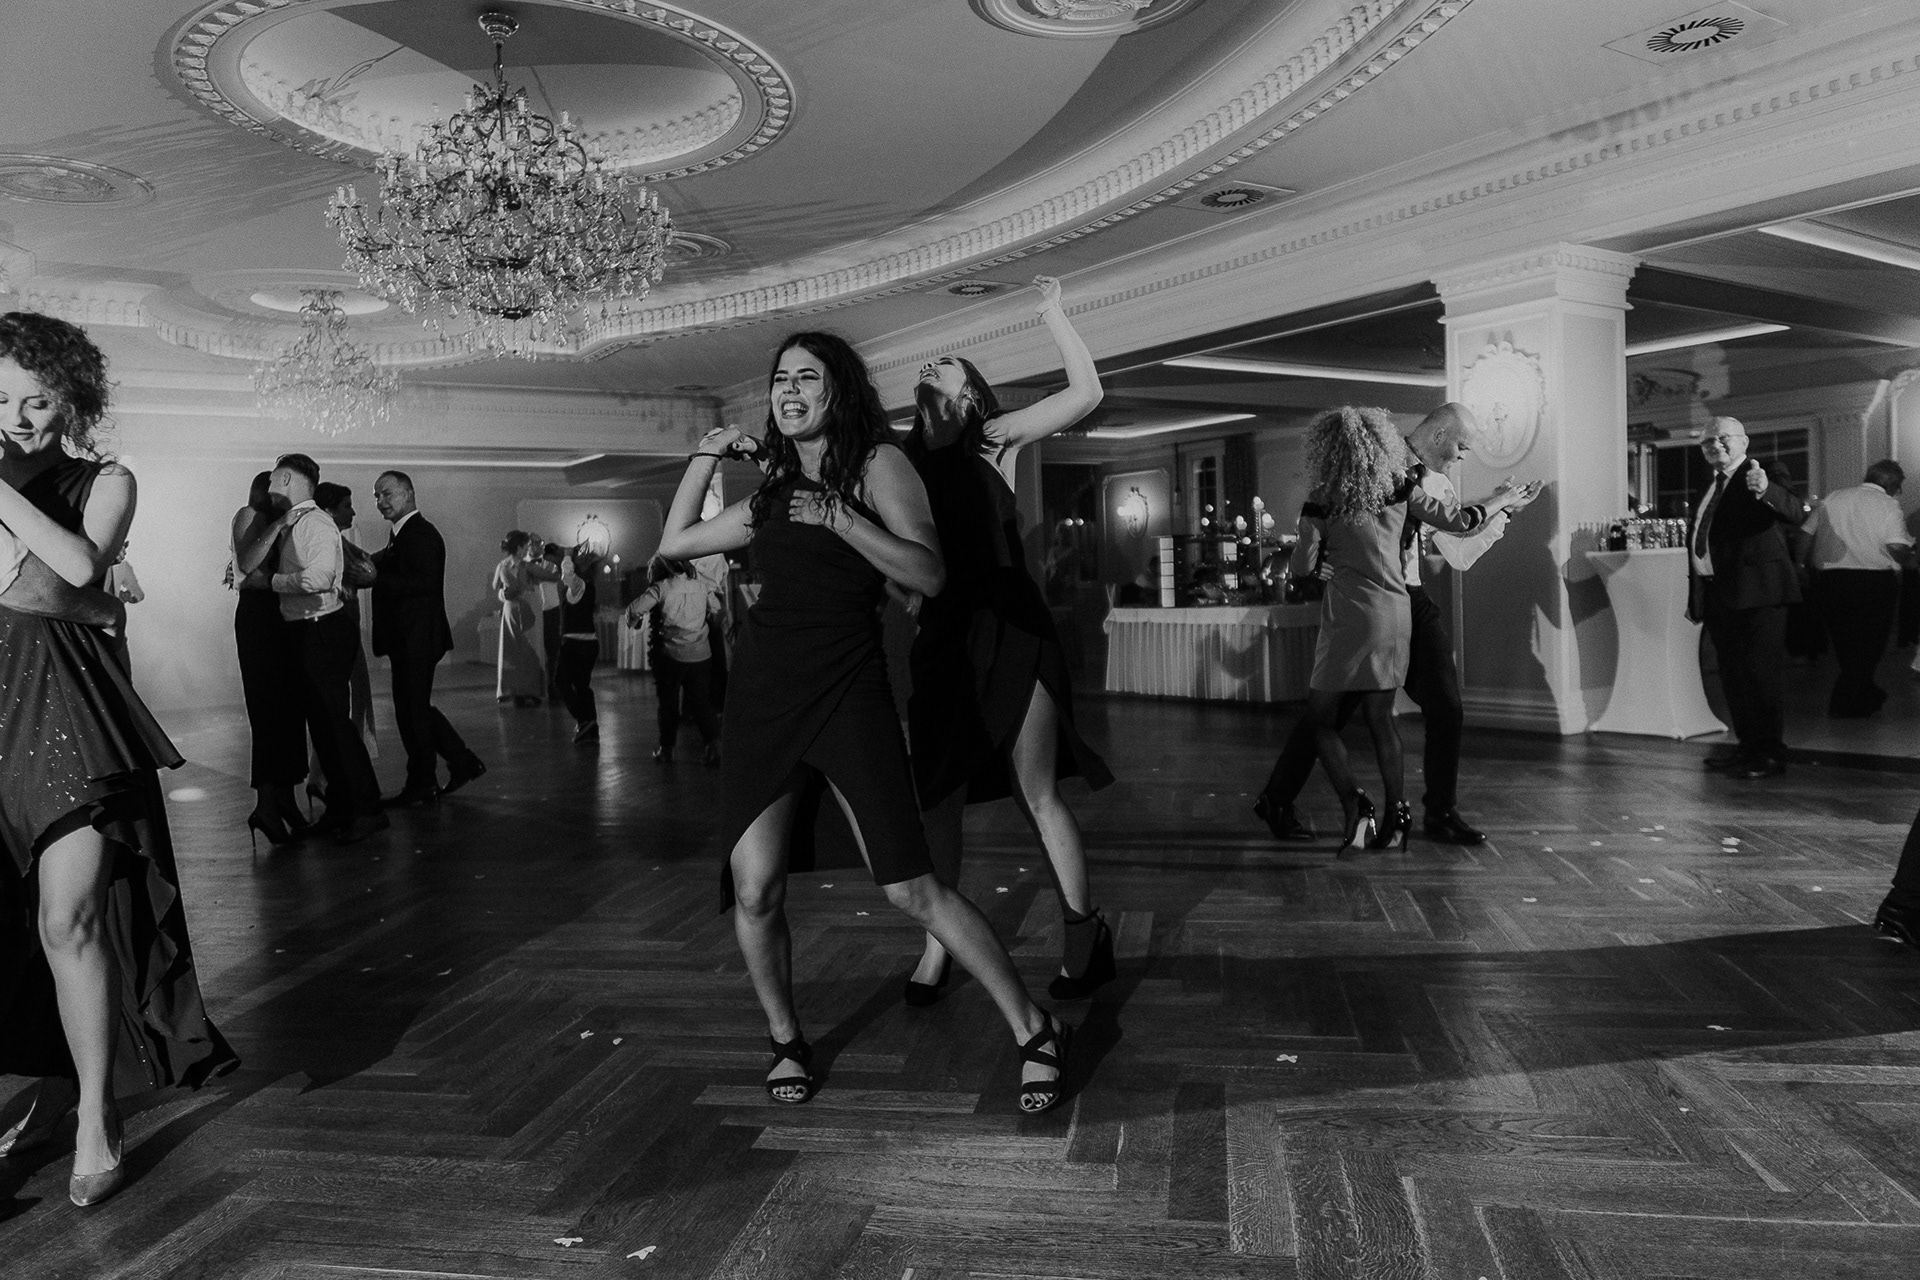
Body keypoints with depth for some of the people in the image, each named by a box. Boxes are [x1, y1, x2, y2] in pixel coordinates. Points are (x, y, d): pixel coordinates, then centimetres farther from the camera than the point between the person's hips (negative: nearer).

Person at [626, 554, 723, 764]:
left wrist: (633, 621, 7)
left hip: (671, 654, -3)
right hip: (701, 654, 3)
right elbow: (716, 609, 15)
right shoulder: (701, 584, 4)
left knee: (668, 702, 11)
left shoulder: (661, 587, -9)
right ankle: (713, 742, -8)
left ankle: (666, 749, 17)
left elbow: (634, 609, -15)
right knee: (701, 702, 8)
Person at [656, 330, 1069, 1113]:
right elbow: (673, 544, 24)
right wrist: (707, 454, 18)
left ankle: (1035, 1032, 6)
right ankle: (786, 1041, 23)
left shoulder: (878, 465, 1)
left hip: (849, 693, -5)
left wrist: (838, 518, -20)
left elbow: (930, 574, -12)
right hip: (762, 693, 5)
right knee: (754, 891, -2)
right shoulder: (771, 494, 15)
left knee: (911, 888, -9)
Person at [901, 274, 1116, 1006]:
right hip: (941, 638, 4)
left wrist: (1052, 313, -6)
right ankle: (937, 946, 21)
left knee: (1037, 795, -2)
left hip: (1009, 631, -4)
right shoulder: (901, 464, 10)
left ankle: (1085, 934, 15)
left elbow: (1086, 393, -8)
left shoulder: (995, 442, 1)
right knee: (937, 798, 7)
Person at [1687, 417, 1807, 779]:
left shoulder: (1758, 477, -7)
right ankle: (1748, 746, 23)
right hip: (1718, 596, 9)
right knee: (1733, 676, 13)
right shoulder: (1711, 487, 18)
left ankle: (1770, 753, 0)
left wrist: (1765, 491, -42)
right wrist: (1695, 597, 17)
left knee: (1761, 673, -5)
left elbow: (1797, 515, -23)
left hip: (1755, 593, -9)